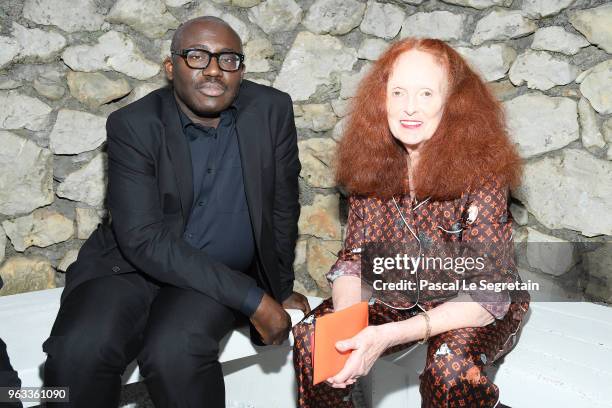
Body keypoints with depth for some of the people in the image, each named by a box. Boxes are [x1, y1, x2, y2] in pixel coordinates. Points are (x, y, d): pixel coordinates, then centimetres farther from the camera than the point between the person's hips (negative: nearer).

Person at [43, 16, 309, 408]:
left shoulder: (272, 110, -6)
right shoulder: (133, 125, -12)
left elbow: (282, 207, 5)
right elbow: (143, 239, -20)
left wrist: (281, 289, 14)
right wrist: (252, 299, -25)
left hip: (223, 272, 1)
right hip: (134, 260, 0)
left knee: (174, 352, -29)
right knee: (79, 351, -28)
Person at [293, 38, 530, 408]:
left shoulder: (481, 172, -23)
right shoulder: (371, 166, -10)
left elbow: (485, 295, -25)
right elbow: (354, 259, -6)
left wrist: (389, 335, -36)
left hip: (472, 312, -3)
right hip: (395, 299, 4)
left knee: (451, 370, -33)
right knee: (311, 337, -15)